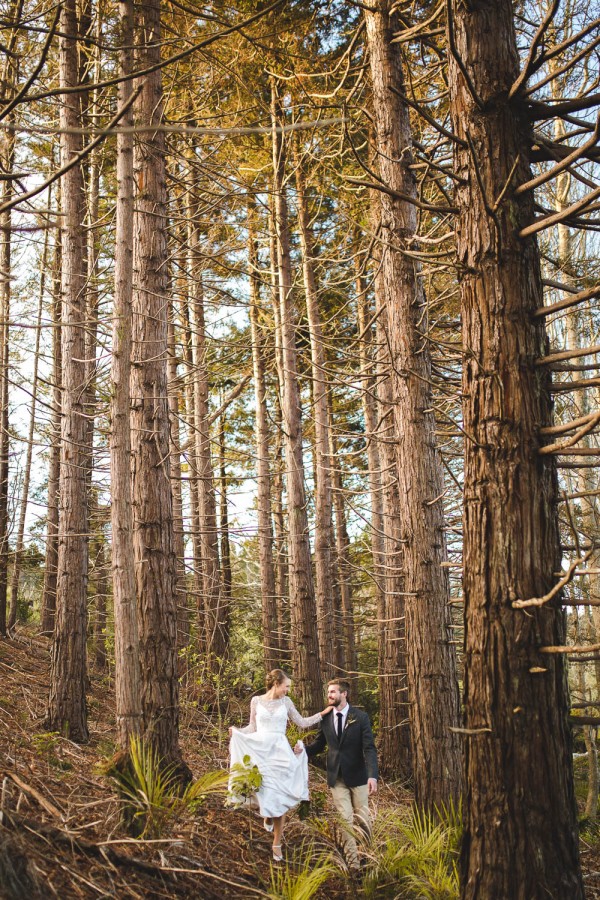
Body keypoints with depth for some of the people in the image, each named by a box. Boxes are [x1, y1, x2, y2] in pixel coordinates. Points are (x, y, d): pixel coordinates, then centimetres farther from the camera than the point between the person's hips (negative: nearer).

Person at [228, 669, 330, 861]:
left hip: (280, 752, 1)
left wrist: (322, 713, 8)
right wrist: (236, 731, -10)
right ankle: (266, 812, 34)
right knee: (264, 792, -5)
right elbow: (252, 727, 7)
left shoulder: (286, 702, 6)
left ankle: (277, 844, 9)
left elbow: (301, 723, 13)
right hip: (260, 750, -1)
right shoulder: (256, 701, 3)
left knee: (279, 798, -2)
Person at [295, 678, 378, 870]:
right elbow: (319, 744, 9)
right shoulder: (326, 718, 1)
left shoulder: (360, 717, -9)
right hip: (336, 776, 2)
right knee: (345, 819, 1)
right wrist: (303, 749, -13)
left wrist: (373, 775, -26)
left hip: (357, 775, -2)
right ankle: (353, 863, 9)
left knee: (362, 817, 7)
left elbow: (369, 748, -13)